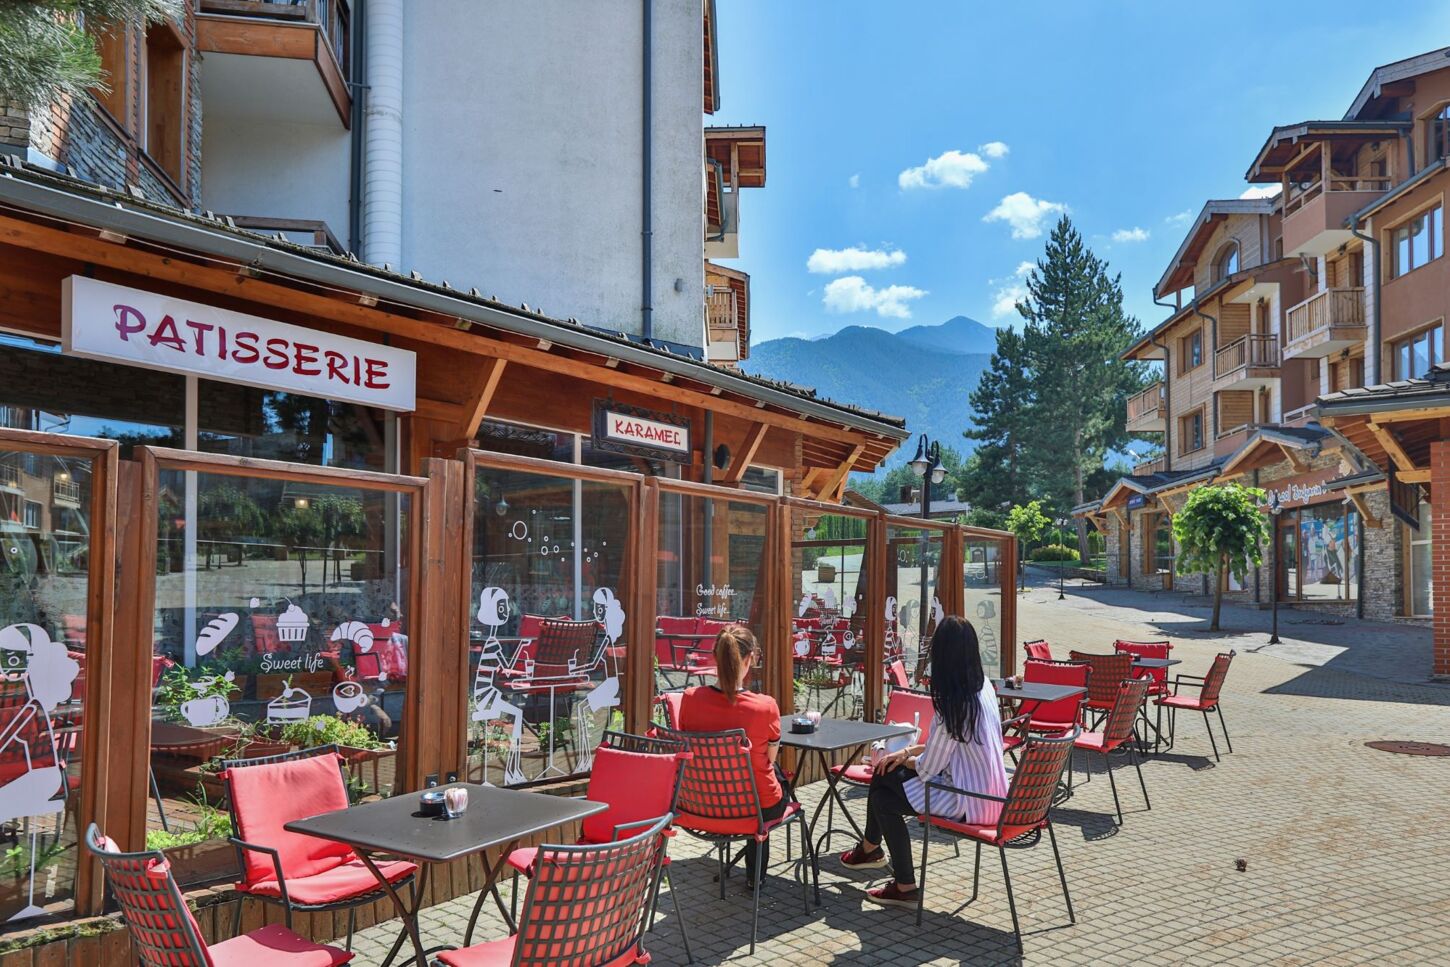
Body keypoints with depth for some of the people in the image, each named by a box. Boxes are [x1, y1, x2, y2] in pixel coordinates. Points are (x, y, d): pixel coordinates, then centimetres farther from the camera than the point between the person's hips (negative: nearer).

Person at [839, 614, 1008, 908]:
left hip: (970, 803, -9)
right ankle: (871, 849, 30)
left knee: (884, 798, 2)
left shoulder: (953, 702, -25)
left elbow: (928, 768, -18)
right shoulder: (983, 687, 2)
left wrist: (905, 760, 3)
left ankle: (905, 887, 14)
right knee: (884, 775, 12)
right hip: (990, 791, 9)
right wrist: (908, 752, 10)